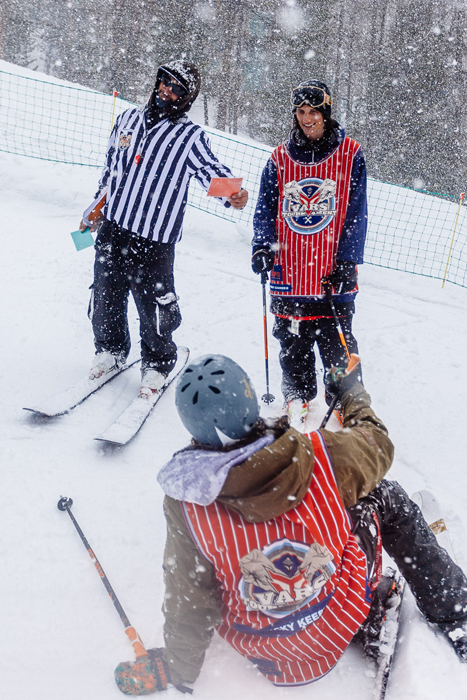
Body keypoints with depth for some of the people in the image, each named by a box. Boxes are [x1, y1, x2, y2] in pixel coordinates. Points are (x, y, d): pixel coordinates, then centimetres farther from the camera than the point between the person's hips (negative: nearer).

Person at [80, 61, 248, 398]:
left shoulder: (190, 136, -3)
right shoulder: (129, 119, 12)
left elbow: (212, 171, -14)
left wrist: (233, 193, -36)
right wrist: (96, 208, 28)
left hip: (154, 241, -4)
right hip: (112, 228, 5)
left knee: (153, 305, -2)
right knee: (106, 297, 13)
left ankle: (157, 365, 23)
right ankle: (110, 351, 38)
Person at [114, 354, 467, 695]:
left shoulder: (184, 500, -25)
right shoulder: (320, 455, -27)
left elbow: (188, 591, -13)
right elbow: (377, 445, -3)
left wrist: (178, 670, 5)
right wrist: (353, 392, 18)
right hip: (349, 615, -1)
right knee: (384, 496, 16)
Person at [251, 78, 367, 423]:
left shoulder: (350, 155, 1)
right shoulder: (280, 159, 8)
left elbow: (356, 214, -1)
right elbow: (266, 209, 10)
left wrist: (347, 262, -8)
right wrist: (263, 247, -7)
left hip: (333, 275, -2)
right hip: (289, 274, 3)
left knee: (337, 344, 2)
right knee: (293, 343, 11)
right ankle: (298, 396, 29)